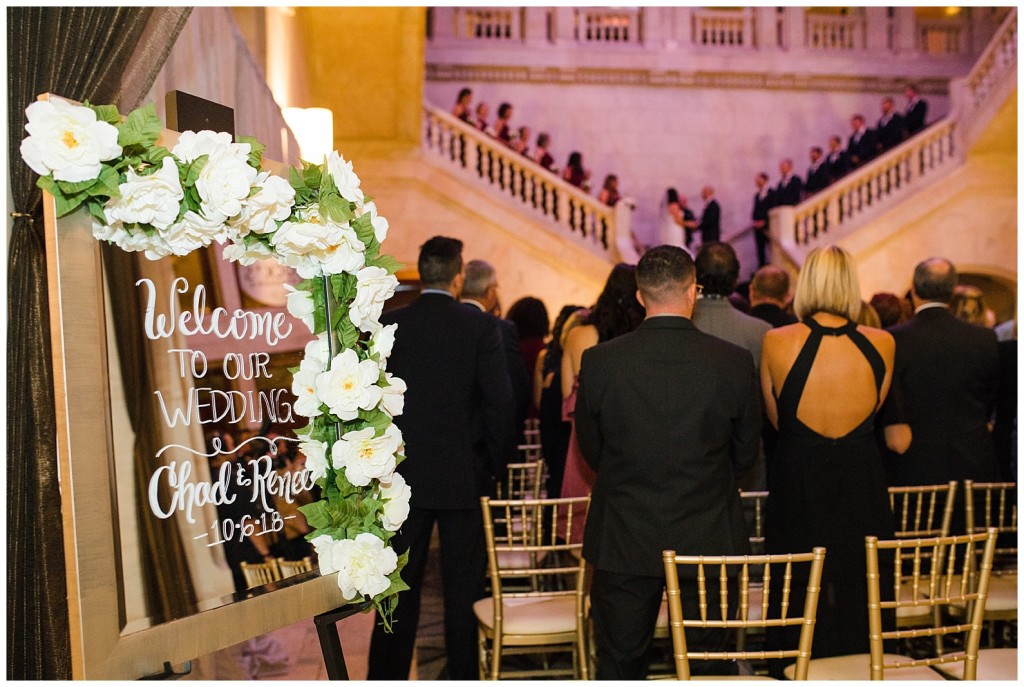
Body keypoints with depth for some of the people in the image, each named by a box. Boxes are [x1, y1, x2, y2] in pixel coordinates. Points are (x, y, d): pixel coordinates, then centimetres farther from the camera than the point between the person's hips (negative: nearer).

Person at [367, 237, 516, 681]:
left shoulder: (386, 326, -2)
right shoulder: (480, 327, -8)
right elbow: (500, 401, -9)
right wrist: (498, 461, 4)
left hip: (403, 477, 2)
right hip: (464, 477, -2)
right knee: (463, 586, 8)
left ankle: (388, 675, 17)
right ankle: (464, 674, 14)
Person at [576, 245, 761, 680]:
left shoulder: (599, 362, -10)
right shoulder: (735, 363, -10)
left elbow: (591, 452, 3)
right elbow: (745, 454, 2)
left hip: (623, 545, 0)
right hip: (706, 542, 0)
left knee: (619, 664, 13)